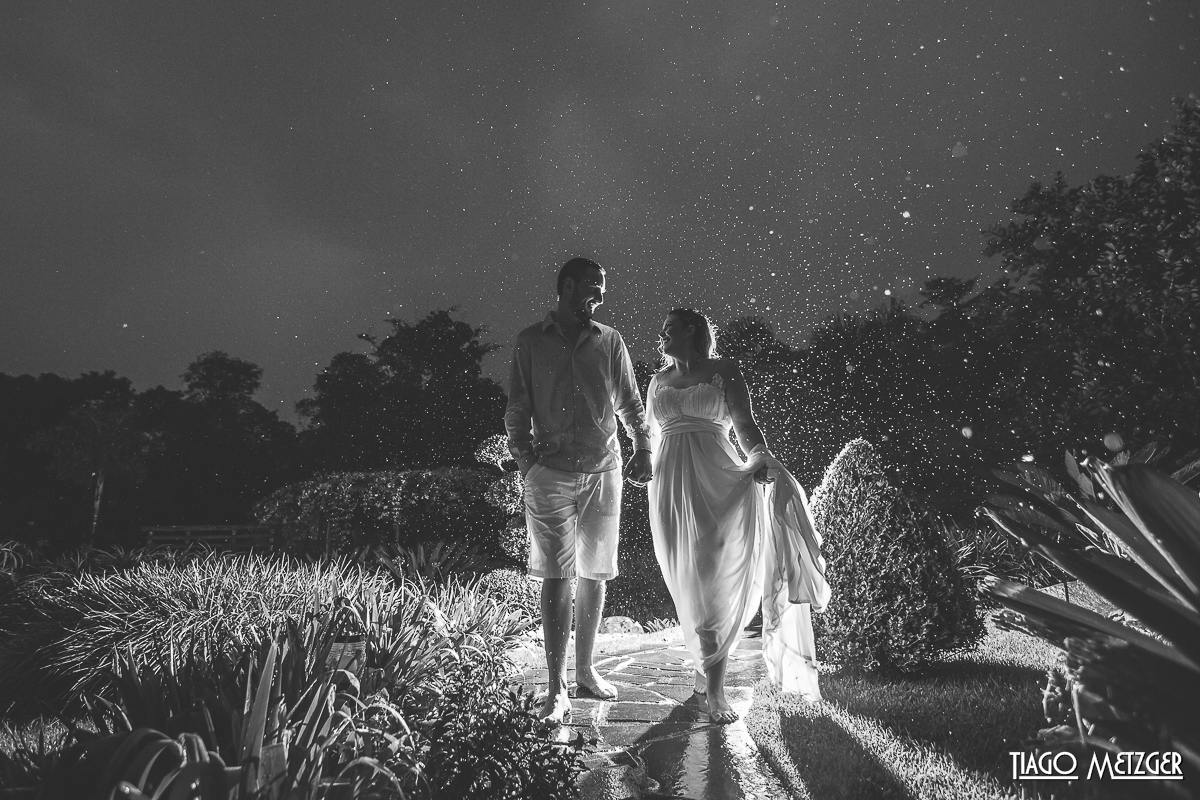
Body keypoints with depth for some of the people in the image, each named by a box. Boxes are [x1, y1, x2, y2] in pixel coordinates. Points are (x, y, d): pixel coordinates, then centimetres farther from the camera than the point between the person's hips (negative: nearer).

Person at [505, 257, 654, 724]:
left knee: (594, 574, 10)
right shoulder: (531, 341, 5)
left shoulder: (609, 340, 9)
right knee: (557, 577, -4)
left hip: (604, 471, 3)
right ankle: (556, 689, 5)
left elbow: (629, 403, 11)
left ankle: (585, 669, 26)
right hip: (551, 474, -2)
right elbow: (517, 411, 7)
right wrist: (527, 461, -4)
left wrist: (643, 450, -3)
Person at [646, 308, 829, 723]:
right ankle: (708, 674, 20)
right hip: (673, 487, 3)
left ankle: (713, 687, 1)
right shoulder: (658, 381, 19)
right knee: (691, 585, 4)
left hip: (717, 481, -3)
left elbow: (744, 424, -3)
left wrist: (762, 456, -21)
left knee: (719, 580, -6)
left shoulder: (723, 370, 6)